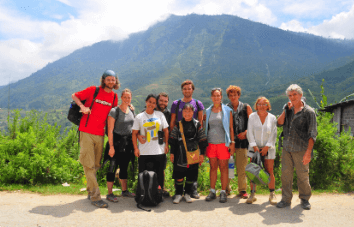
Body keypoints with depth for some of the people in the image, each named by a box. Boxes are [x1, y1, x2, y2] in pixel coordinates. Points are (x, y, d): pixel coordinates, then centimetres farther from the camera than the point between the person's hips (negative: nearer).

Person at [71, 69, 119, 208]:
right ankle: (95, 197, -1)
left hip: (100, 134, 5)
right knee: (89, 165, -4)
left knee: (96, 165, 11)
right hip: (86, 132, -4)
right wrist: (82, 106, -12)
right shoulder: (93, 90, -2)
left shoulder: (114, 97, 11)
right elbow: (74, 96, 6)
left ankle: (90, 192, 26)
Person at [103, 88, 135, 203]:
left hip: (127, 143, 6)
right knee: (113, 167, -2)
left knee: (124, 167, 15)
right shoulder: (114, 111, -9)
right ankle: (110, 193, 9)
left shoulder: (132, 111, 9)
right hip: (116, 142, -6)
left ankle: (124, 190, 27)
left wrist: (134, 144, 10)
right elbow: (110, 130, -12)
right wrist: (111, 146, -16)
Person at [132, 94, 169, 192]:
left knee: (159, 173, 6)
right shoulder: (139, 117, 5)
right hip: (144, 152, -1)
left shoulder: (160, 115, 8)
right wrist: (136, 148, -4)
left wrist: (166, 144, 3)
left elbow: (166, 130, 10)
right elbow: (134, 133, 3)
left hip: (159, 151, 1)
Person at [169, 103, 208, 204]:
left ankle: (187, 194, 24)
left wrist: (202, 154, 1)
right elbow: (173, 140, 6)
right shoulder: (178, 125, 4)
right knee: (179, 175, 3)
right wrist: (172, 153, 4)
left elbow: (202, 140, 4)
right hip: (180, 154, 0)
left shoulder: (197, 125, 2)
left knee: (191, 175, 7)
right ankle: (178, 194, 20)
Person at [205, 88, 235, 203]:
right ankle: (212, 191, 15)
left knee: (223, 167, 1)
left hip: (223, 142, -2)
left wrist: (232, 142, -4)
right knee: (213, 167, 6)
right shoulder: (208, 111, 11)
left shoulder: (227, 110, 4)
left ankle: (223, 192, 11)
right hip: (211, 142, 3)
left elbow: (231, 127, 3)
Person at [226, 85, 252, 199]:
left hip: (242, 140, -1)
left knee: (241, 167, -1)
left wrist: (245, 132, -6)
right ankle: (226, 189, 16)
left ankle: (242, 190, 10)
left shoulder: (246, 107, 10)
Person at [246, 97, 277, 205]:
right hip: (255, 148, 0)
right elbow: (250, 133, 0)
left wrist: (266, 147, -8)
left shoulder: (272, 118, 4)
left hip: (268, 148, 0)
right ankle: (252, 194, 9)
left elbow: (273, 134, 1)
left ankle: (272, 194, 13)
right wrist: (254, 146, -9)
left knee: (270, 172, 0)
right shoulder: (252, 117, 4)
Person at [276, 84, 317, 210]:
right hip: (287, 148, 4)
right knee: (286, 174, 5)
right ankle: (286, 199, 17)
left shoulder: (309, 112, -4)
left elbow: (312, 134, -8)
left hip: (301, 150, -4)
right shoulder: (288, 108, 11)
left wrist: (308, 152, -15)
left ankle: (305, 199, 24)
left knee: (303, 175, 4)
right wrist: (286, 110, -6)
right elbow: (279, 123, 3)